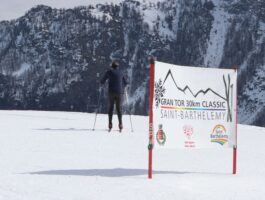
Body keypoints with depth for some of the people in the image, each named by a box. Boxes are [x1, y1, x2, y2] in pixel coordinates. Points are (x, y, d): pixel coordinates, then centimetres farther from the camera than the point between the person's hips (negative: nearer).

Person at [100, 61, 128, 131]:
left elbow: (102, 82, 5)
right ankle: (120, 124, -5)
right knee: (119, 108, 5)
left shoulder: (109, 72, 3)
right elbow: (125, 82, 15)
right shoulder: (120, 73, 9)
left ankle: (110, 124, -6)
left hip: (111, 92, -1)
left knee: (110, 108, 4)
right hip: (119, 92, 1)